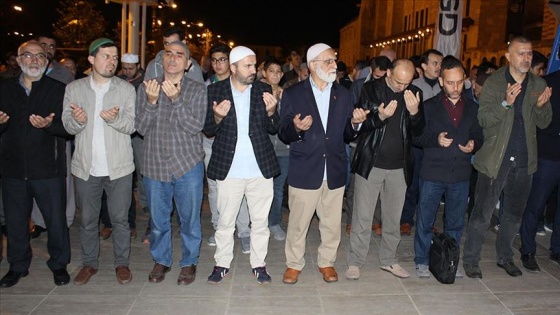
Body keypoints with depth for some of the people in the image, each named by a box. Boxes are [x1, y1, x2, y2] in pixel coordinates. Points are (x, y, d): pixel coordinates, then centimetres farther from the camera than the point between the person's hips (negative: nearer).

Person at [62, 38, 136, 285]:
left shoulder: (126, 89, -1)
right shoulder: (73, 88, 3)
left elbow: (131, 125, -6)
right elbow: (68, 125, 1)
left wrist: (115, 118, -27)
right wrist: (77, 120, -22)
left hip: (118, 167, -1)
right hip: (86, 167, 2)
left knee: (120, 219, 8)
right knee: (87, 220, 13)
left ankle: (121, 262, 25)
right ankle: (89, 263, 31)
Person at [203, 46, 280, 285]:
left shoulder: (264, 90, 3)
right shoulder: (215, 91, -1)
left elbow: (274, 129, 3)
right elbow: (208, 130, 1)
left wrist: (271, 111, -16)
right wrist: (217, 117, -20)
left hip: (260, 169, 1)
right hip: (228, 170, -1)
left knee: (260, 221, 11)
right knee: (225, 221, 10)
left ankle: (259, 264, 26)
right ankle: (222, 264, 27)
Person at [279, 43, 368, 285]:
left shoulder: (343, 95, 8)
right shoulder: (293, 94, -2)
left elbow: (347, 135, 9)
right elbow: (283, 134, -3)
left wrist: (355, 123, -12)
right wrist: (296, 128, -24)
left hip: (334, 172, 3)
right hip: (304, 171, -3)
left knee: (332, 223, 12)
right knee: (298, 223, 8)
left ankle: (327, 261, 33)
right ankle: (294, 263, 29)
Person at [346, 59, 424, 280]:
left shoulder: (414, 94, 2)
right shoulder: (371, 89, -5)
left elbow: (418, 131, 1)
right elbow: (360, 125, -8)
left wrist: (414, 112, -18)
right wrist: (380, 117, -27)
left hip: (399, 166, 3)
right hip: (370, 163, -3)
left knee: (393, 217, 14)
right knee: (362, 216, 3)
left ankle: (389, 260, 29)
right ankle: (355, 262, 16)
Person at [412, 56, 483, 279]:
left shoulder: (472, 108, 7)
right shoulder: (429, 107, -2)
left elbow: (478, 136, 15)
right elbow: (417, 137, -2)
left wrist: (473, 144, -8)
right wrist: (436, 139, -20)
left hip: (460, 175, 3)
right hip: (432, 174, -3)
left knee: (456, 223, 14)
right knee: (425, 221, 6)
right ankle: (422, 261, 23)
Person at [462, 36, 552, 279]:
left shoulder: (538, 85, 6)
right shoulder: (494, 82, -5)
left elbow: (544, 123, 7)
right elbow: (483, 119, -12)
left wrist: (542, 106, -13)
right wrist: (506, 103, -28)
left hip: (524, 161, 5)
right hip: (495, 159, -5)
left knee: (515, 214, 17)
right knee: (482, 214, 1)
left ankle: (505, 257, 33)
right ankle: (470, 260, 14)